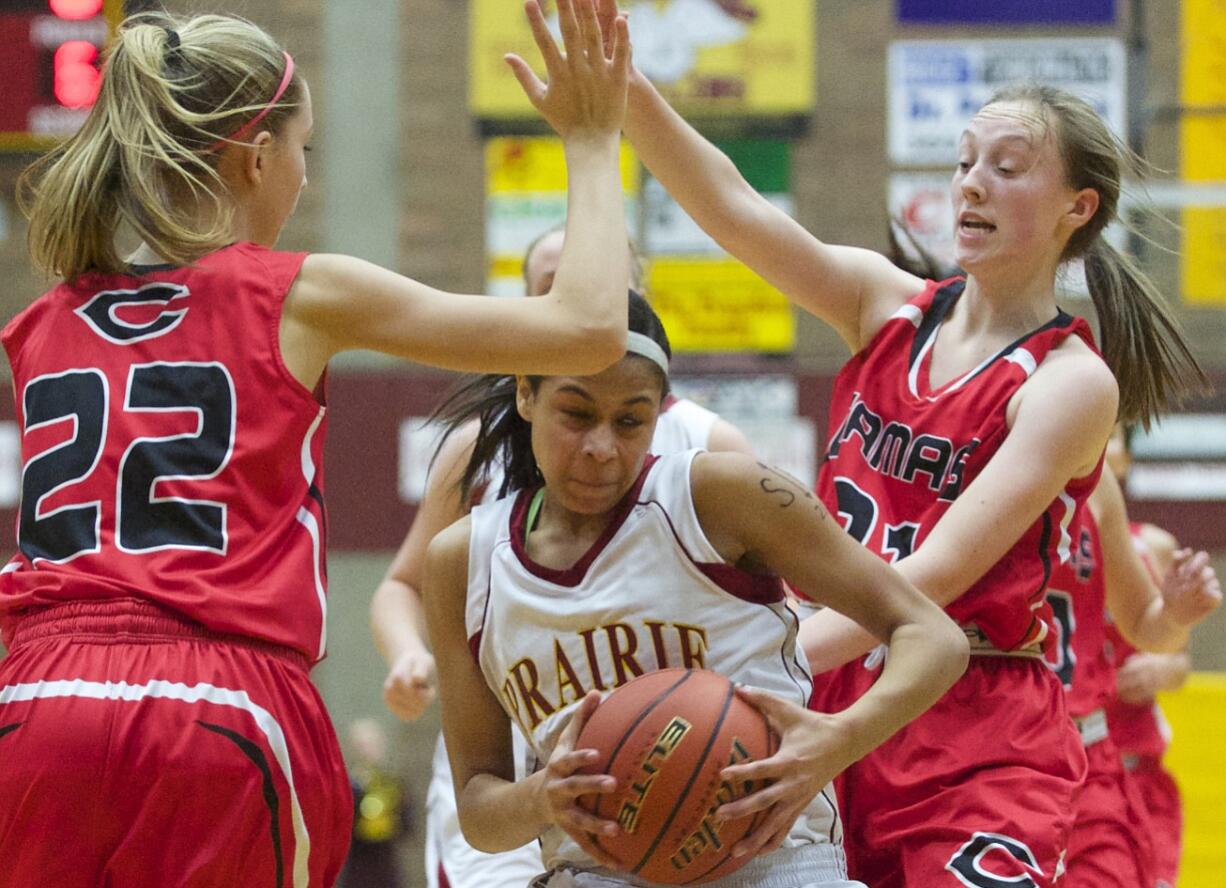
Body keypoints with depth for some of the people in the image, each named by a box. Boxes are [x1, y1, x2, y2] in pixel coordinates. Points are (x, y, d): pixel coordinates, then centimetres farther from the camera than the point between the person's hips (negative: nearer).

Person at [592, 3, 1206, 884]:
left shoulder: (1072, 382, -9)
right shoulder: (890, 305, 8)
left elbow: (939, 572, -19)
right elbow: (735, 210, -7)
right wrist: (622, 81, -23)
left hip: (977, 740, -5)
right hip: (838, 710, 5)